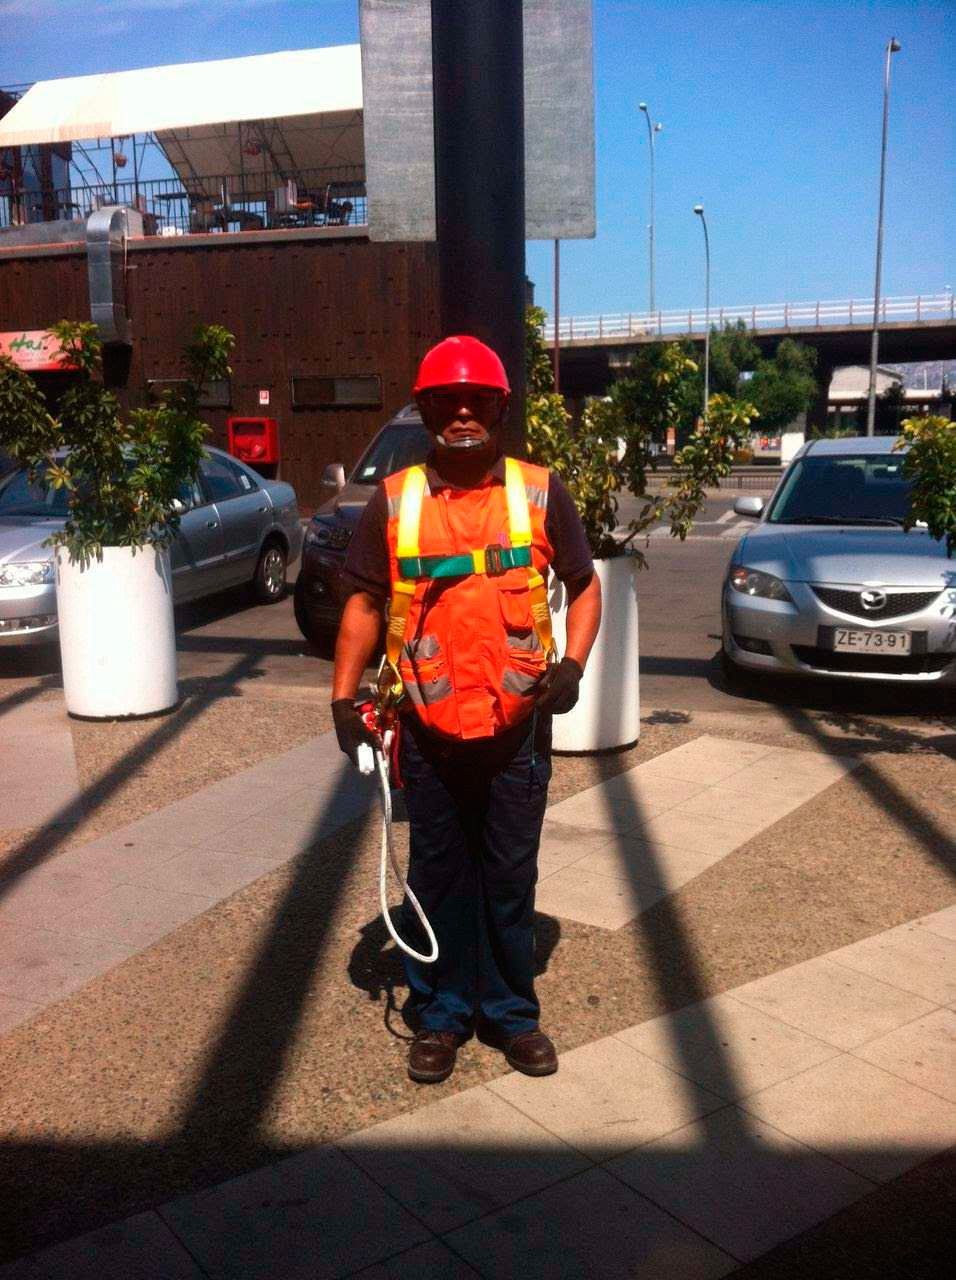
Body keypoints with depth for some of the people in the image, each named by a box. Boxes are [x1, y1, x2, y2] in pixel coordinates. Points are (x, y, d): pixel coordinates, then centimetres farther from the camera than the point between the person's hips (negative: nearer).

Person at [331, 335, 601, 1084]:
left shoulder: (541, 494, -1)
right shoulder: (394, 500, 0)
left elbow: (585, 587, 7)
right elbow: (365, 604, 6)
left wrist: (573, 665, -9)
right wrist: (344, 696, -1)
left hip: (517, 732, 0)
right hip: (428, 732, 0)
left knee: (511, 878, 13)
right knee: (438, 876, 12)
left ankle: (512, 1013, 30)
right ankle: (441, 1014, 29)